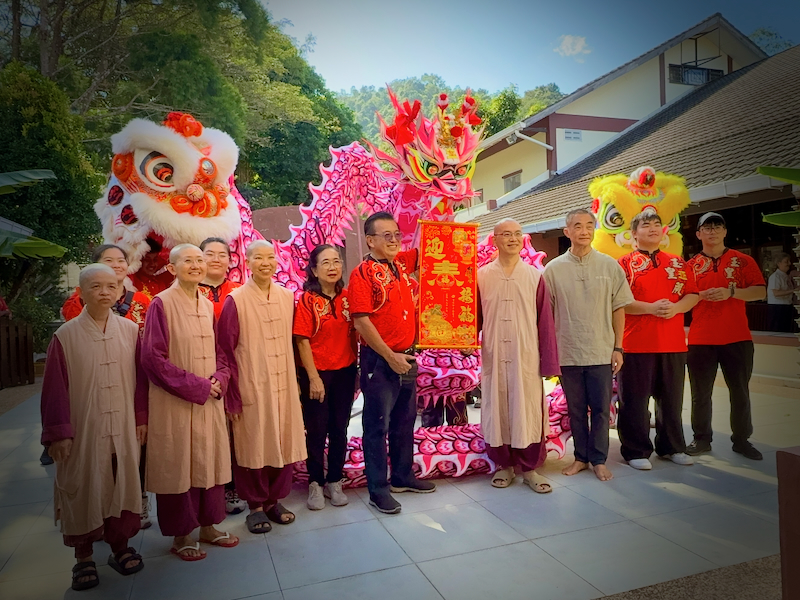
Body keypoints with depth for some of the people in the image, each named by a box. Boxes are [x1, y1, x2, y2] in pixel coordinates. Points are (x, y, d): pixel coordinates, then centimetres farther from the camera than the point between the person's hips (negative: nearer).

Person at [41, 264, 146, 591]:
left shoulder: (130, 331, 0)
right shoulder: (66, 336, -7)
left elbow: (140, 377, 4)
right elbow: (55, 388, -5)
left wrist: (142, 418, 2)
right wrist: (58, 433, -6)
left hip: (123, 428, 2)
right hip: (83, 429, -2)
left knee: (121, 485, 11)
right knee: (83, 489, 9)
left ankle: (119, 545, 30)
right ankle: (83, 556, 27)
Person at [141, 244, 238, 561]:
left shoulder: (207, 306, 9)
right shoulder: (162, 303, -10)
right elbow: (153, 357, -14)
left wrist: (219, 380, -5)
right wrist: (195, 385, -15)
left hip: (209, 401, 6)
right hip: (175, 402, -6)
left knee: (210, 460, 12)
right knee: (179, 464, 4)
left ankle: (208, 526, 28)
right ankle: (180, 535, 20)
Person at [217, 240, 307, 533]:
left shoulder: (287, 297, 5)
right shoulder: (236, 300, -8)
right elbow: (225, 350, -7)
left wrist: (295, 383, 8)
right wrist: (232, 395, -10)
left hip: (283, 385, 4)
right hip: (251, 386, -4)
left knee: (283, 441, 10)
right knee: (253, 444, 6)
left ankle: (274, 500, 29)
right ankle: (256, 506, 24)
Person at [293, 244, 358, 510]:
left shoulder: (347, 297, 3)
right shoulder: (308, 300, -8)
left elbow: (353, 334, 8)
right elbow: (302, 341, -10)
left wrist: (356, 369, 1)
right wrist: (314, 378, -13)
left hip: (345, 372, 4)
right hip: (317, 373, -3)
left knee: (340, 429, 11)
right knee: (316, 430, 7)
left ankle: (334, 482, 27)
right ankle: (315, 483, 23)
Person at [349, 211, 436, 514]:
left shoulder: (401, 263, 7)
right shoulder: (362, 273, -12)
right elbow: (361, 321, -18)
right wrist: (390, 356, -18)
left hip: (406, 357, 7)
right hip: (379, 360, -7)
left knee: (405, 421, 18)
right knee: (378, 426, 3)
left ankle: (403, 476, 34)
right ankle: (378, 489, 15)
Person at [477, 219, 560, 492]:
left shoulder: (535, 276, 1)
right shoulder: (481, 275, 2)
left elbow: (545, 321, 0)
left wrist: (550, 363, -2)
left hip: (527, 356, 0)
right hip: (494, 356, 1)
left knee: (528, 411, 5)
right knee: (497, 410, 9)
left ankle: (530, 468, 21)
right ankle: (503, 465, 26)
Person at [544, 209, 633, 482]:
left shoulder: (610, 265, 2)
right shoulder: (553, 269, 2)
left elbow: (619, 308, 4)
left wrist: (618, 348, 0)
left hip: (601, 352, 0)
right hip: (567, 353, 0)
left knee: (601, 409, 6)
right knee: (576, 410, 11)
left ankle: (599, 460, 21)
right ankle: (581, 457, 25)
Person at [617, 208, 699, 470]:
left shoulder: (678, 263, 15)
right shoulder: (625, 264, 0)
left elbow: (693, 295, 10)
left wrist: (676, 307, -10)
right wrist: (651, 308, -19)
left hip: (673, 343, 5)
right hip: (637, 343, -4)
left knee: (672, 398, 13)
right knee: (635, 399, 1)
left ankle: (672, 447, 29)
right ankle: (636, 451, 14)